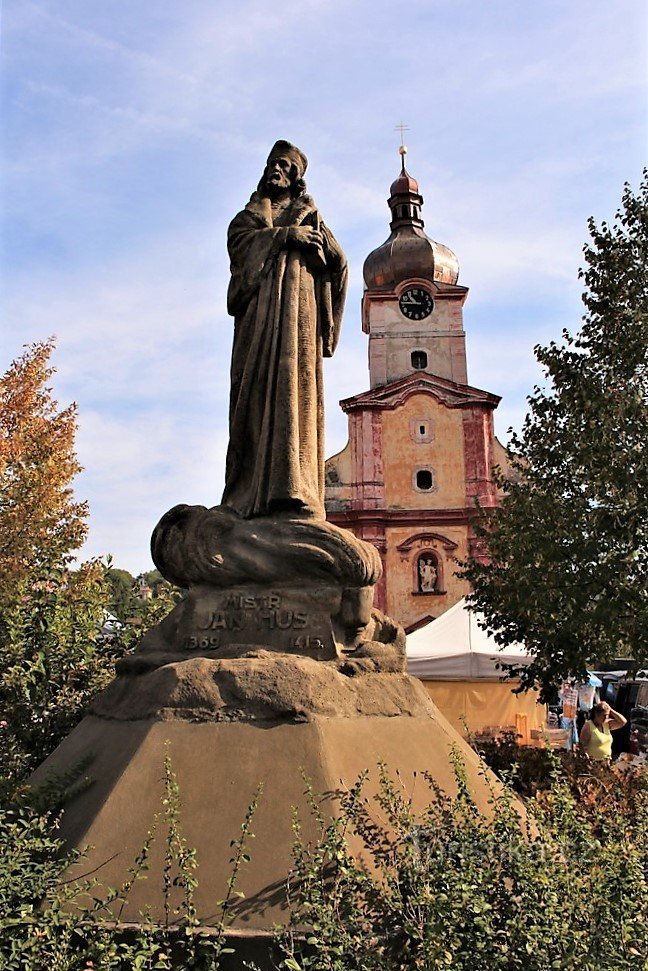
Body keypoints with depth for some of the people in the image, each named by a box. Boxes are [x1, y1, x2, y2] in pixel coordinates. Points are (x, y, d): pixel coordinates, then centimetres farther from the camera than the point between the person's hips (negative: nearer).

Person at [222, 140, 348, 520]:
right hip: (259, 311, 1)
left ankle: (292, 488, -28)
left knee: (293, 385, -17)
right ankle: (252, 489, -19)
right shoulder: (250, 215, 28)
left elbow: (339, 261, 11)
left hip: (296, 307, -1)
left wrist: (312, 235, 0)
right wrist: (286, 235, -5)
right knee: (256, 388, -12)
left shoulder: (309, 214, 26)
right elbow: (239, 242, 3)